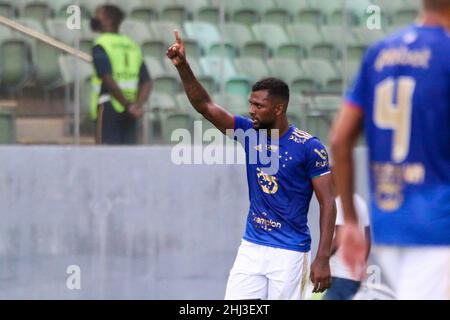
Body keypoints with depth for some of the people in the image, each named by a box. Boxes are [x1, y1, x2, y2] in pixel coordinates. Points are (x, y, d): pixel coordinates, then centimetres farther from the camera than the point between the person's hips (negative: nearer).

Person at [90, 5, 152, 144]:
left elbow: (109, 80, -17)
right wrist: (137, 105, -7)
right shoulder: (133, 46, 17)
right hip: (129, 116, 6)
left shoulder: (101, 45, -4)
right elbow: (147, 83, 7)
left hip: (109, 108, -6)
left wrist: (128, 106, -14)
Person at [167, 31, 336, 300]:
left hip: (290, 253, -5)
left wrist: (323, 259, -17)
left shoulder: (309, 147, -10)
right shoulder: (250, 132, 5)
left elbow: (328, 204, -11)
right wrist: (183, 66, -12)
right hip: (252, 247, 5)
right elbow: (205, 105, 2)